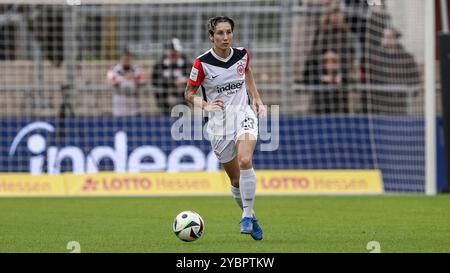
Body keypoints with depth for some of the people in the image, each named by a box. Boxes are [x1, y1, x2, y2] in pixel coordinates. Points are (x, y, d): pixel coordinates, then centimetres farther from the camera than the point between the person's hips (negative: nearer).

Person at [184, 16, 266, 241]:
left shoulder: (242, 55, -2)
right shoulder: (202, 63, -12)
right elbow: (189, 93, -2)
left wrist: (257, 99, 13)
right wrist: (206, 105, -20)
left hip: (243, 114, 1)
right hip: (219, 123, 0)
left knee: (245, 161, -27)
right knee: (236, 179, 5)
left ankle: (247, 216, -17)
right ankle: (249, 215, 30)